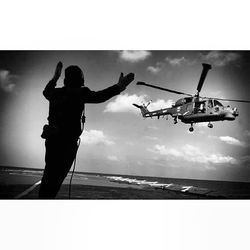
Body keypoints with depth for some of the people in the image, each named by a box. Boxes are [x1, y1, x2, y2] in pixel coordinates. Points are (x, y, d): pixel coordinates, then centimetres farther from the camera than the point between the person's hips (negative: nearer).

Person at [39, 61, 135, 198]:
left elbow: (46, 91, 36)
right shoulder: (79, 93, -7)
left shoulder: (56, 93, 13)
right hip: (68, 141, -7)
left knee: (48, 176, 17)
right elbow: (98, 96, -20)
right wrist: (119, 87, -23)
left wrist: (55, 77, 48)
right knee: (56, 177, -3)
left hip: (51, 139, 7)